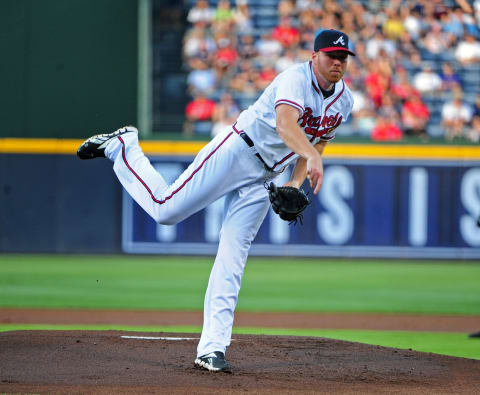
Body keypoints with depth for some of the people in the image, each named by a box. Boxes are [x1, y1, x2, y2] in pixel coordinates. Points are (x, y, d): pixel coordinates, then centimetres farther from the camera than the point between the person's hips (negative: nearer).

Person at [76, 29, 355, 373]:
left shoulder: (344, 100, 6)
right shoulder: (296, 79, -19)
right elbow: (285, 123, -38)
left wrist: (297, 182, 3)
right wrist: (312, 158, -56)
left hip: (263, 181, 6)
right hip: (237, 151, -6)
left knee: (233, 259, -1)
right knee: (166, 208, -9)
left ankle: (212, 348, -6)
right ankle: (123, 147, 17)